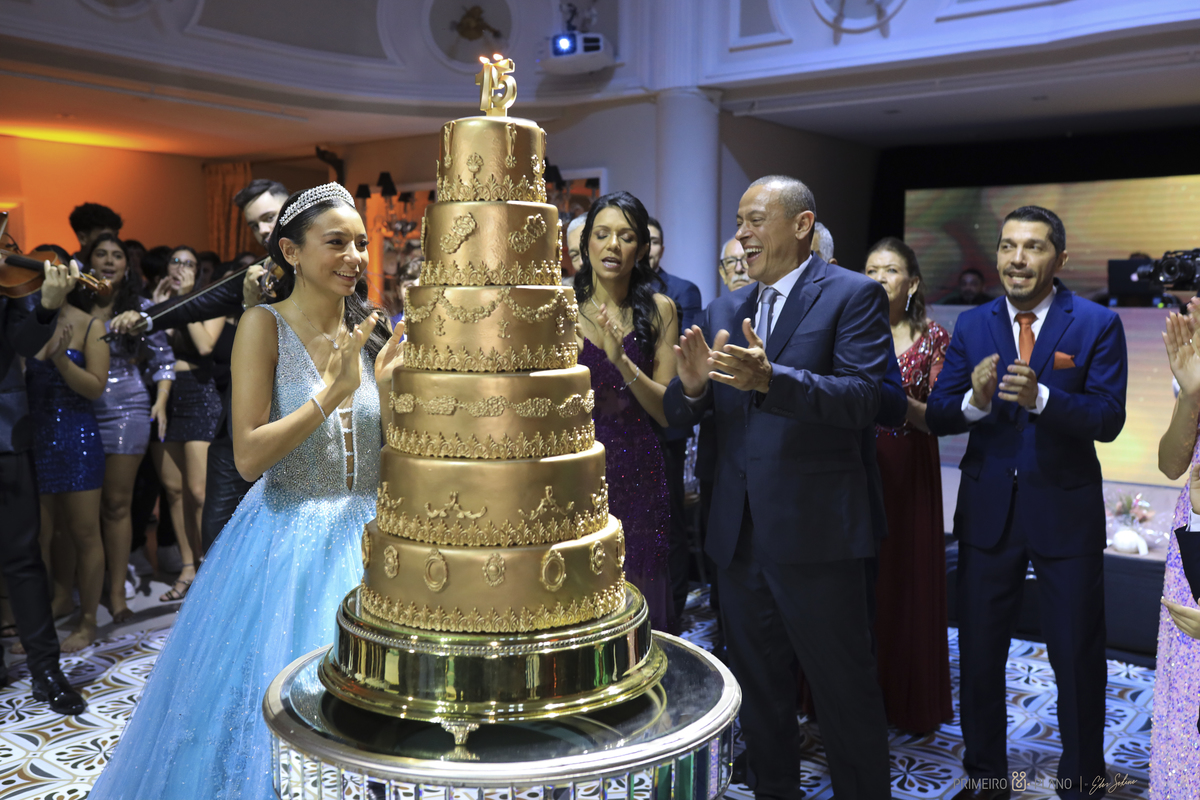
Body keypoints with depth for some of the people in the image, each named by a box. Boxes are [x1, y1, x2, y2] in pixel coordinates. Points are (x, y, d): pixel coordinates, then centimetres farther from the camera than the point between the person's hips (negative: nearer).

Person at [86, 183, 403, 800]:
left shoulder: (369, 333, 4)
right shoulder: (265, 325, -9)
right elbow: (249, 457, -17)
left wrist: (388, 389, -11)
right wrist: (333, 391, -24)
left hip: (364, 538, 4)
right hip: (288, 542, -4)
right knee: (272, 710, 7)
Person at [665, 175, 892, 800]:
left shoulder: (853, 295, -6)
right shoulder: (722, 312, 11)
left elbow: (862, 399, -20)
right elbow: (677, 415, 7)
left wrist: (770, 379, -33)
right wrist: (692, 384, -16)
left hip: (815, 531, -6)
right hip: (738, 534, 6)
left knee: (845, 692, 8)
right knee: (758, 688, 21)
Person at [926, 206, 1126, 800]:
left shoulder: (1097, 325, -5)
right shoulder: (972, 325, 3)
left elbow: (1108, 417, -16)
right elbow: (936, 417, -3)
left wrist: (1040, 397, -32)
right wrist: (974, 401, -25)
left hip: (1066, 511, -2)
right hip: (988, 507, 3)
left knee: (1077, 656, 11)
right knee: (979, 652, 13)